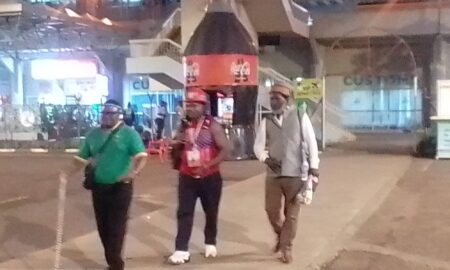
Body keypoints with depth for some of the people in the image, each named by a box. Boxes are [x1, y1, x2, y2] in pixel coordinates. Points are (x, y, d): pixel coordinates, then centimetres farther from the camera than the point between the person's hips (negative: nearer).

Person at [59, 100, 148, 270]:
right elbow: (82, 158, 14)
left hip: (120, 187, -5)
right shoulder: (93, 134, 11)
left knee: (116, 227, -4)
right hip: (98, 187, 6)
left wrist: (134, 172, -33)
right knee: (103, 226, 11)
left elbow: (141, 156, -14)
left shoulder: (128, 133, -5)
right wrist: (68, 173, -3)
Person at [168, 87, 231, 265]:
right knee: (184, 213, -2)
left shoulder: (212, 126, -9)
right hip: (187, 177, 3)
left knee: (211, 212, 11)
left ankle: (210, 243, 31)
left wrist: (208, 165, -22)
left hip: (210, 177, -3)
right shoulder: (184, 125, 5)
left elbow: (225, 149, -15)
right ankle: (181, 250, -2)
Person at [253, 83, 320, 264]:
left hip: (296, 174, -2)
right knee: (272, 211, 5)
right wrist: (266, 158, -14)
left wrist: (313, 166, -3)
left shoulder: (300, 117, -2)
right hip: (273, 175, 2)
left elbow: (311, 142, 0)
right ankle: (281, 235, 35)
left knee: (291, 214, 6)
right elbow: (258, 145, 6)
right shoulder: (266, 121, 5)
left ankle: (286, 248, 21)